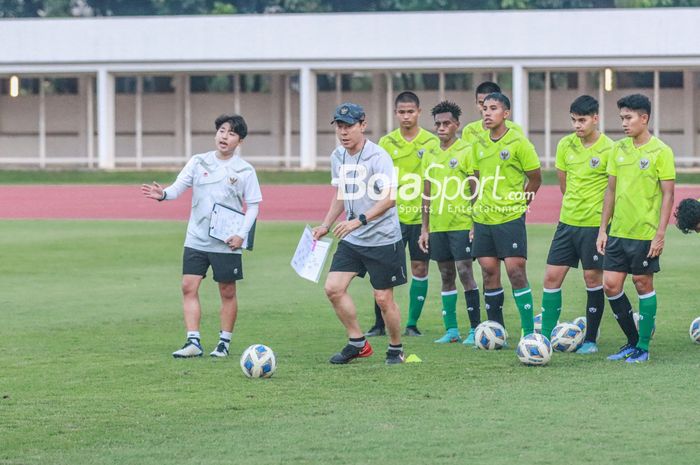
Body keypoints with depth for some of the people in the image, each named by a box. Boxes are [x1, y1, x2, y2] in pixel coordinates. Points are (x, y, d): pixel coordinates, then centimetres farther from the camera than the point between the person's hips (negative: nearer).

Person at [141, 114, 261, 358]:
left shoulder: (245, 170, -2)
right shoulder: (198, 162, 2)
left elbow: (253, 205, 1)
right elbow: (179, 186, -5)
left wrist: (242, 234, -11)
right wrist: (163, 194, -28)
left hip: (227, 243, -2)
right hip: (196, 239, 2)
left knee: (227, 292, 5)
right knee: (189, 287, -5)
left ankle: (224, 342, 17)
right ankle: (193, 342, -3)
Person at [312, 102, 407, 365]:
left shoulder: (378, 157, -18)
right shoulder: (337, 157, 5)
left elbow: (389, 197, -27)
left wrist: (359, 221, -34)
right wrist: (326, 225, 16)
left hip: (383, 238, -7)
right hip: (352, 239, 7)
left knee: (383, 298, -1)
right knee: (333, 288, -4)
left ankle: (396, 349, 19)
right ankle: (357, 343, 10)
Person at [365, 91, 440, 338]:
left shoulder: (431, 142, 1)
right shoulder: (386, 142, 4)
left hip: (422, 216, 0)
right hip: (393, 215, 1)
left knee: (420, 269, 2)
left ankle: (412, 324, 11)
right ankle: (379, 324, 6)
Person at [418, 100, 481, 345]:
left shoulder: (466, 151, -4)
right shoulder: (430, 155, 12)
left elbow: (475, 190, -6)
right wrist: (425, 228, 13)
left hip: (462, 224, -6)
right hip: (437, 226, 6)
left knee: (464, 272, -9)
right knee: (446, 276, 8)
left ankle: (475, 329, -4)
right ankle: (451, 330, 12)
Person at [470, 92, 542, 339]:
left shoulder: (518, 143, -7)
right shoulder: (479, 145, 10)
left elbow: (535, 179, -2)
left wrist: (516, 205, 0)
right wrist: (476, 213, 14)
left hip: (510, 218, -6)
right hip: (483, 218, 6)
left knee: (516, 271, -10)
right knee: (489, 272, 5)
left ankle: (529, 333, -5)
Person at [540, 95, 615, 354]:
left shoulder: (609, 149, -11)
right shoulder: (566, 145, 4)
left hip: (595, 224, -5)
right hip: (567, 221, 5)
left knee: (593, 279, 2)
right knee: (552, 276, 1)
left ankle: (591, 339, 13)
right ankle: (545, 337, 6)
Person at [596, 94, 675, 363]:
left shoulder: (660, 152, -8)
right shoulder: (619, 149, 8)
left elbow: (668, 194, -8)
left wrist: (660, 234, -13)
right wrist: (603, 229, 10)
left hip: (645, 232, -6)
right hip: (618, 231, 6)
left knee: (643, 284, 2)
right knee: (611, 285, 3)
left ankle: (643, 347, 11)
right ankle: (632, 341, 17)